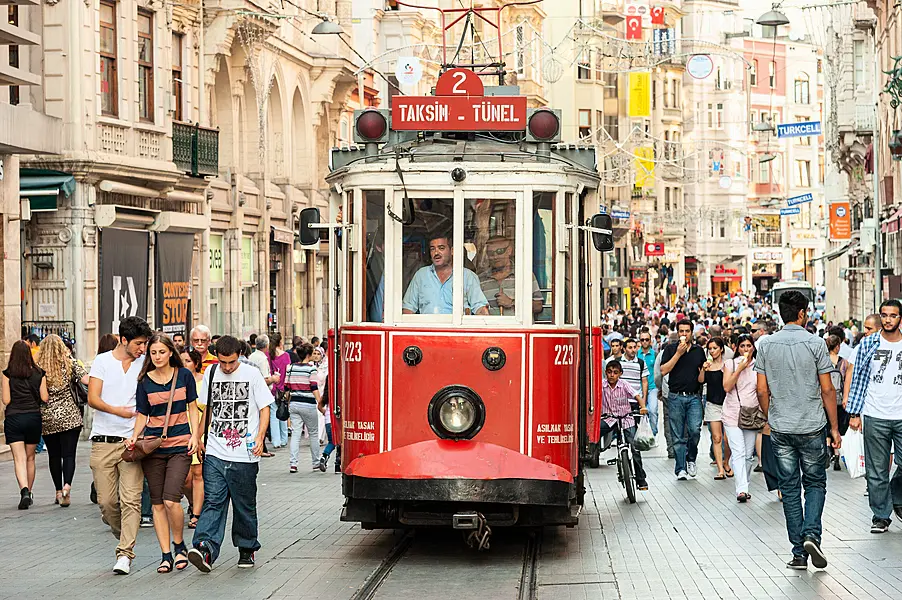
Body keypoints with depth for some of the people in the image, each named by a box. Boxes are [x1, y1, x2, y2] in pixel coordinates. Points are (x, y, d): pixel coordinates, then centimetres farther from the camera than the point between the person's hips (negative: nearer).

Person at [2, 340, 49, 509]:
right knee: (30, 458, 16)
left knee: (19, 458, -5)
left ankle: (24, 490, -25)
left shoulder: (8, 374, -5)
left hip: (13, 418, -3)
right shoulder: (39, 374, 1)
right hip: (34, 417, 3)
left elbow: (6, 400, -6)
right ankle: (29, 494, 25)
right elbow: (45, 398, 0)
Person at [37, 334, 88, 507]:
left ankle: (59, 492, 18)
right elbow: (86, 379, -12)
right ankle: (67, 485, -23)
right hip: (69, 416, -1)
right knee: (68, 454, -1)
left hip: (47, 418, 1)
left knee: (54, 455, 12)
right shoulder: (69, 363, -2)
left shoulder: (38, 367, 0)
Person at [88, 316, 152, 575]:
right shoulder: (102, 361, 4)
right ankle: (124, 535, 28)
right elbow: (92, 399, -5)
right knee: (106, 501, 2)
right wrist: (117, 410, -23)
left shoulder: (145, 364, 8)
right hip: (103, 441, 0)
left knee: (131, 499, -10)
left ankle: (125, 553, -9)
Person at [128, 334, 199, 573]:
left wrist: (194, 436, -3)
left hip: (179, 446, -2)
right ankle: (166, 555, 10)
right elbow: (142, 415, 8)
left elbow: (192, 408, 8)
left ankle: (179, 545, 9)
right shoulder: (145, 381, 4)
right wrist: (135, 437, -8)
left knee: (171, 501, -14)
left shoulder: (184, 375, 2)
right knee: (157, 503, 2)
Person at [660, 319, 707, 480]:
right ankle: (681, 469, 6)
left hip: (694, 397, 1)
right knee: (678, 437, 0)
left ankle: (691, 459, 11)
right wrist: (678, 353, -10)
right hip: (676, 397, -1)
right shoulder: (670, 349, 5)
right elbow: (663, 370, -7)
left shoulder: (699, 351, 13)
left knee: (695, 430, -13)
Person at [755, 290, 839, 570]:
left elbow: (762, 391, 2)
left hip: (780, 429, 2)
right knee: (815, 483, 12)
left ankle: (799, 552, 8)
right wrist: (834, 427, 2)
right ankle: (811, 534, -9)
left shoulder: (766, 345, 0)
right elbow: (827, 390, -7)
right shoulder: (815, 343, -8)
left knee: (789, 489, 8)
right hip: (811, 427, -2)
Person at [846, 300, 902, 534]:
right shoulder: (867, 345, 3)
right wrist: (854, 413, 1)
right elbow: (858, 380, 6)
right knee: (877, 471, 2)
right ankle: (881, 516, 13)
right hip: (875, 418, -1)